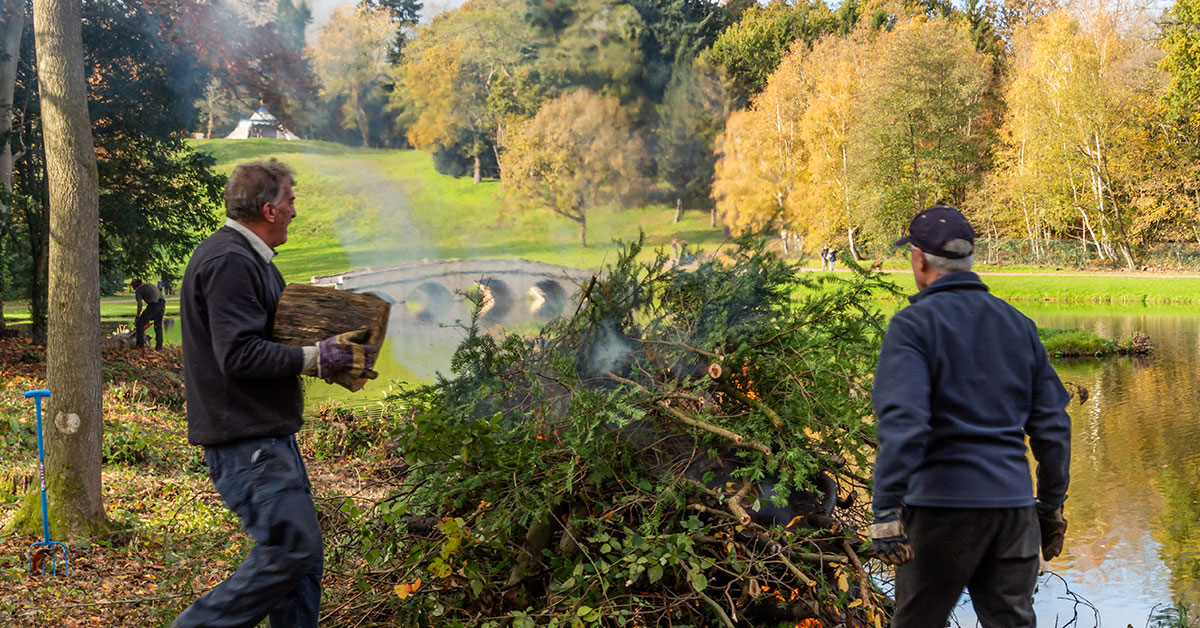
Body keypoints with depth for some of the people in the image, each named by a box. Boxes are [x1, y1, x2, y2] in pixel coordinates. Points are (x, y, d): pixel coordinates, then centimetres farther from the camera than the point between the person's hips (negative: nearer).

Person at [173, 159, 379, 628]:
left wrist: (325, 349, 12)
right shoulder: (229, 262, -16)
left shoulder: (250, 258, 19)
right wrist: (317, 359, -18)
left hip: (269, 434, 11)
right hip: (244, 438, -11)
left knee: (301, 548, 11)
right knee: (291, 545, -15)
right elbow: (240, 355, -23)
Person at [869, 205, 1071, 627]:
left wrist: (885, 512, -20)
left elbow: (902, 424, -19)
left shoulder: (912, 325, -7)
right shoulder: (1019, 325, 12)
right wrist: (1052, 505, 21)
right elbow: (1052, 423, 14)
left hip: (942, 504, -5)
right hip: (1013, 504, 5)